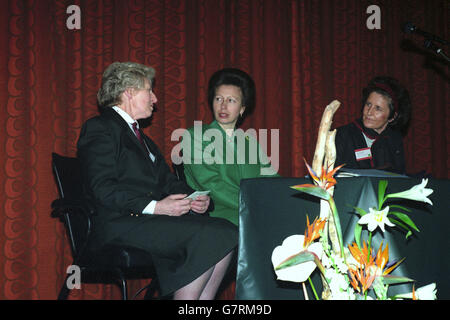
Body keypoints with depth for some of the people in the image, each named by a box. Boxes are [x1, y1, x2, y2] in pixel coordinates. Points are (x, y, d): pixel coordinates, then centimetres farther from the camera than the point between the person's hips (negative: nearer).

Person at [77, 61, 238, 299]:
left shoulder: (141, 137, 29)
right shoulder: (99, 128, -1)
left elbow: (167, 181, 22)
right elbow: (103, 188, -13)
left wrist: (194, 199, 0)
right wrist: (154, 207, -21)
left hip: (152, 219, 8)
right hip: (119, 224, -8)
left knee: (225, 234, -15)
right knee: (205, 235, -26)